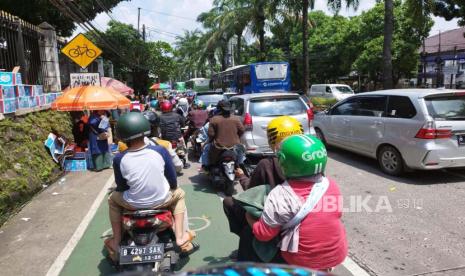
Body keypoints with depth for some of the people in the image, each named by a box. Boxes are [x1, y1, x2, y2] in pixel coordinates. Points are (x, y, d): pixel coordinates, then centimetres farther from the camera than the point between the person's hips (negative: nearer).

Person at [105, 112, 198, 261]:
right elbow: (173, 182, -3)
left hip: (133, 204, 1)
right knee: (179, 194, 32)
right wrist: (169, 189, 19)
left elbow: (121, 187, 1)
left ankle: (116, 241, 32)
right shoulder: (160, 150, -13)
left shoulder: (119, 159, -14)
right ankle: (181, 237, 24)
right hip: (161, 200, 0)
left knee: (113, 199, 32)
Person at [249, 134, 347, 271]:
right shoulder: (332, 186, -7)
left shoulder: (280, 194, -20)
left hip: (302, 261, -3)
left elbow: (263, 234, -14)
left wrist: (248, 216, 4)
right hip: (336, 255, 4)